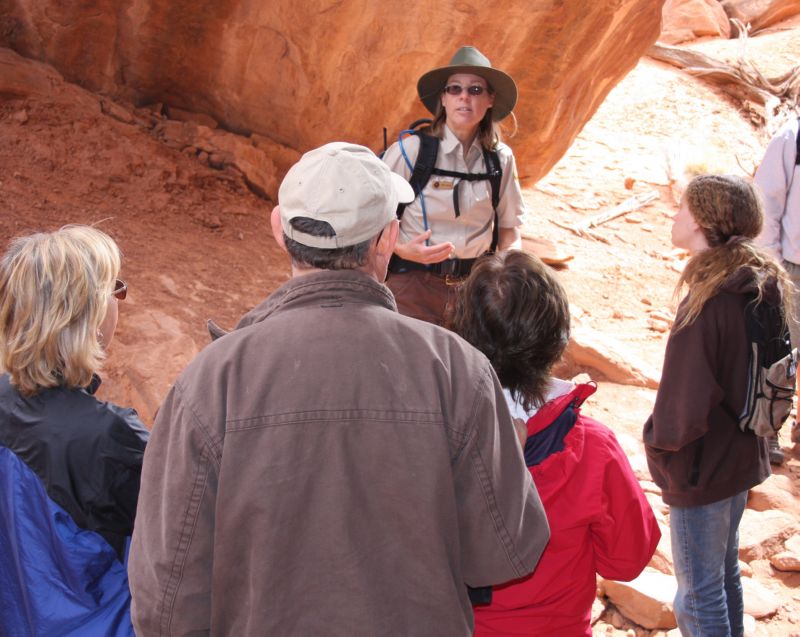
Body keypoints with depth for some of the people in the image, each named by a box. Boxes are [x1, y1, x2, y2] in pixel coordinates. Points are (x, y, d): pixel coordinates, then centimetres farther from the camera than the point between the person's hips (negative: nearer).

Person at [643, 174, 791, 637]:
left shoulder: (707, 304, -29)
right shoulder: (762, 286, -2)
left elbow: (684, 409, -27)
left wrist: (657, 442, -8)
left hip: (701, 471, -9)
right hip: (743, 458, 9)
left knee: (699, 595, 8)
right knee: (726, 573, 25)